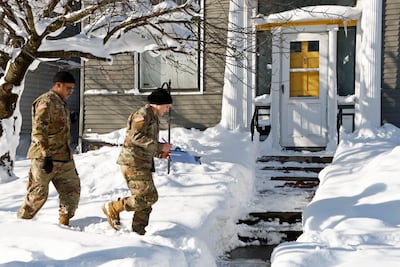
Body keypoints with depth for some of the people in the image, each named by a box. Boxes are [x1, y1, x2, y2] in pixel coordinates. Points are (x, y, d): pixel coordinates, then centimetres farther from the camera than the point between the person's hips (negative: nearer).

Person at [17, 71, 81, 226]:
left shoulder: (61, 103, 20)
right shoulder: (46, 102, -10)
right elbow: (38, 130, -21)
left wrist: (69, 157, 24)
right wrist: (46, 154, -28)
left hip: (64, 159, 9)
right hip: (45, 159, -9)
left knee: (72, 190, 6)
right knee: (38, 194, -4)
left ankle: (64, 223, 14)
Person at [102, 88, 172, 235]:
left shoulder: (153, 118, 23)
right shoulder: (143, 114, -9)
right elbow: (136, 137, -22)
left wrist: (159, 153, 13)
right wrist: (159, 146, -20)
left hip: (142, 164, 10)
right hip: (133, 162, -10)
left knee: (147, 200, 9)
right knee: (149, 197, -13)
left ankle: (138, 231, 14)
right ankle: (113, 208, -1)